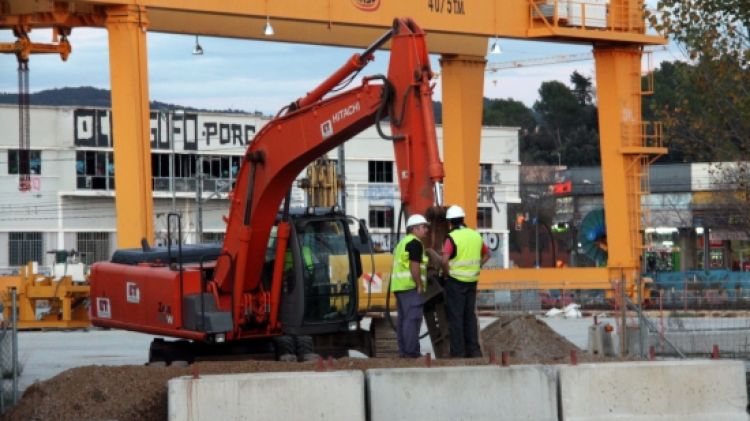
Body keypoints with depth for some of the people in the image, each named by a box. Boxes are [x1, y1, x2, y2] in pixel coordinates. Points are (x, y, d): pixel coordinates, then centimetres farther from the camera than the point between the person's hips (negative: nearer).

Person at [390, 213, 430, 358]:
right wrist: (420, 285, -14)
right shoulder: (415, 243, -9)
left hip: (399, 286, 10)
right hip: (410, 286, -10)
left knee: (403, 319, 11)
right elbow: (414, 266, -18)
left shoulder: (403, 242, 22)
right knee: (413, 319, -11)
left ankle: (403, 350, 11)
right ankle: (411, 351, -15)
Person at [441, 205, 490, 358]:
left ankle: (458, 352, -1)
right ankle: (473, 350, 12)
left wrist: (447, 273, -9)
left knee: (455, 317, 0)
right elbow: (487, 254, 21)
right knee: (470, 316, 13)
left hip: (455, 281, -6)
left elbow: (445, 260, -25)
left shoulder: (452, 237, -13)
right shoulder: (476, 235, 8)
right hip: (472, 281, 6)